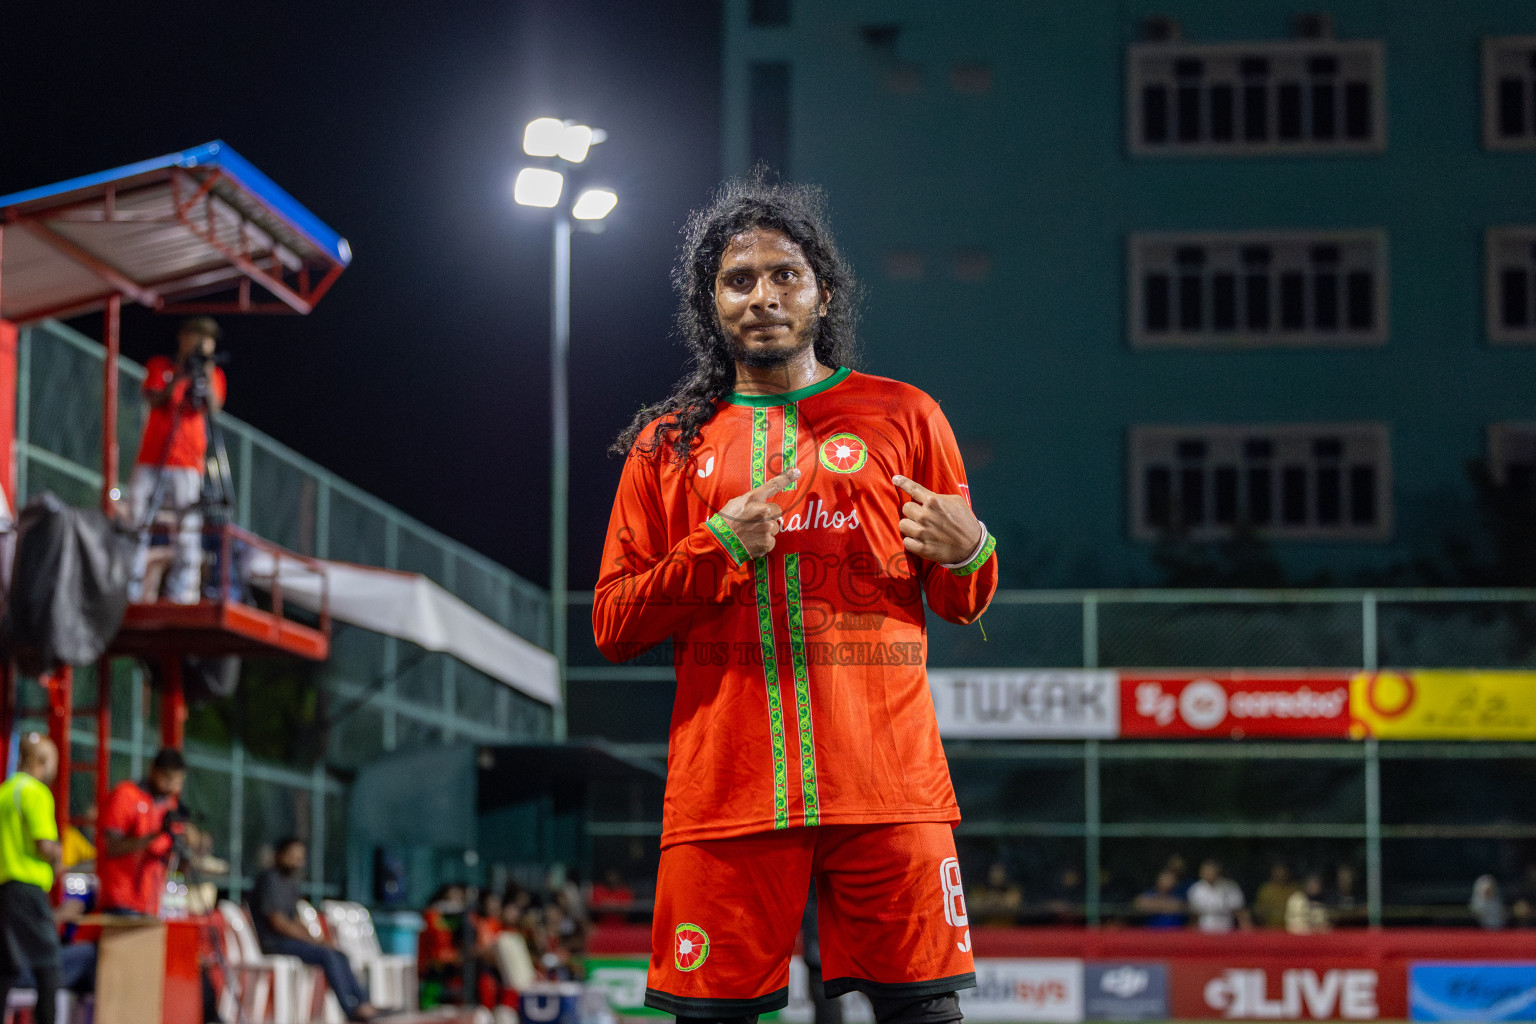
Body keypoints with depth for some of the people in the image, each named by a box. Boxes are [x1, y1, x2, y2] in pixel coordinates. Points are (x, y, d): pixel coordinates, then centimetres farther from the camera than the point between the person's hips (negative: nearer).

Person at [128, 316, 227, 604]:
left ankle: (182, 595, -12)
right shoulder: (160, 366, 13)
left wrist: (206, 381, -19)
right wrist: (178, 380, -17)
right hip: (151, 460, 0)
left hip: (188, 464, 0)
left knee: (189, 531, -11)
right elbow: (154, 400, -3)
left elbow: (214, 407, -4)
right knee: (138, 525, -4)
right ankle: (133, 592, -2)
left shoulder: (213, 374, 14)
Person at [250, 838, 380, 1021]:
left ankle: (361, 1002, -9)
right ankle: (351, 1008, -20)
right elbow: (278, 923, -19)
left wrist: (316, 940, 0)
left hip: (289, 939, 9)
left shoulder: (290, 882, 17)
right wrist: (316, 942, -17)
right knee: (327, 955, -23)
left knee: (339, 955, -4)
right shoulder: (269, 880, -12)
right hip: (274, 943, -9)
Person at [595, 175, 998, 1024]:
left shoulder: (903, 416, 13)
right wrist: (718, 551, -5)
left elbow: (964, 604, 16)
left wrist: (964, 553, -8)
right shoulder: (671, 444, 14)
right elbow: (612, 626, 10)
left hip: (887, 784, 0)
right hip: (725, 786, 1)